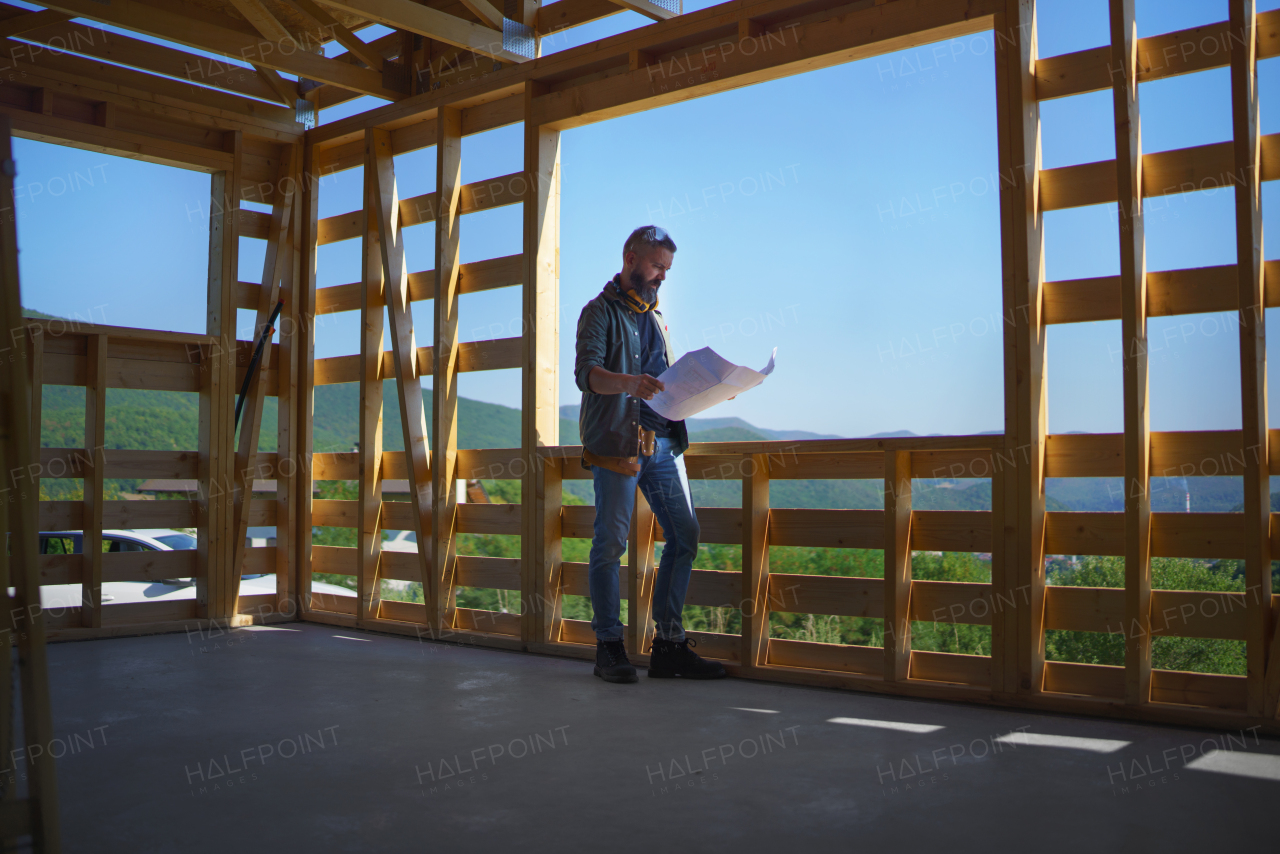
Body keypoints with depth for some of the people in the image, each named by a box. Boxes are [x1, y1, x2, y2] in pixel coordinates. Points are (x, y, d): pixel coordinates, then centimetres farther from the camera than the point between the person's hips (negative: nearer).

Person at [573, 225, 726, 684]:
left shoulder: (654, 316, 25)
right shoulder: (601, 311, 2)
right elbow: (587, 372, -13)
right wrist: (628, 382, -32)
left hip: (663, 442, 7)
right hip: (618, 443, -7)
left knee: (684, 536, 2)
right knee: (610, 543, -4)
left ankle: (668, 644, 10)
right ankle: (609, 647, 6)